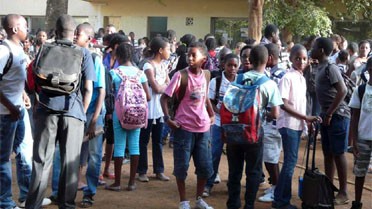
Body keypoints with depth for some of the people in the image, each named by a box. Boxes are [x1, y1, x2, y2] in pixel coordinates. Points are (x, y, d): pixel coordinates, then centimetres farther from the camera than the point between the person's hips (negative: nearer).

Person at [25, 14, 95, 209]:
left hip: (47, 109, 1)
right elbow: (88, 89, 1)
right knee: (70, 161, 6)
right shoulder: (83, 53, 5)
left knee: (41, 160, 4)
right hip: (73, 111, -1)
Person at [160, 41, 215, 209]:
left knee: (205, 167, 10)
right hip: (184, 128, -4)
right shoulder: (180, 75, -10)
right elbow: (164, 98, -8)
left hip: (203, 128, 4)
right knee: (182, 166, 3)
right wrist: (168, 118, -16)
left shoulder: (205, 76, 3)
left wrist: (212, 115, 12)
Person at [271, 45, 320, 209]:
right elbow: (284, 104, -19)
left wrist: (307, 121, 9)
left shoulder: (302, 78, 11)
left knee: (291, 161, 11)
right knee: (290, 162, -5)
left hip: (298, 125, 8)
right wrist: (306, 117, -20)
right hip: (289, 125, -8)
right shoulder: (287, 78, -13)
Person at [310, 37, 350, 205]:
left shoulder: (331, 68, -15)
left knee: (338, 153, -3)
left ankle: (343, 193, 5)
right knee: (328, 153, 13)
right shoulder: (320, 68, 12)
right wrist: (323, 114, 16)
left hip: (337, 115, -9)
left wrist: (330, 114, -19)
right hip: (326, 115, 9)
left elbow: (342, 91, -21)